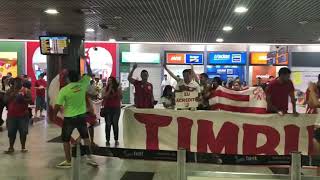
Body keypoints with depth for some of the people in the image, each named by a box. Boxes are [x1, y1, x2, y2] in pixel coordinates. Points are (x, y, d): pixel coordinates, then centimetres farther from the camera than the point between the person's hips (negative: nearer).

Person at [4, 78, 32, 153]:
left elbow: (30, 100, -6)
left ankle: (23, 147, 14)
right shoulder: (10, 91, 7)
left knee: (23, 132, 3)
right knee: (11, 132, 6)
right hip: (12, 115, 2)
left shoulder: (26, 90, 1)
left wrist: (22, 99, -21)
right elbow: (5, 100, -2)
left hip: (23, 115, -2)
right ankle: (11, 147, 17)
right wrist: (13, 94, -15)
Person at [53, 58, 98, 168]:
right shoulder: (82, 84, -6)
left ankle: (68, 161, 17)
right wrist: (86, 62, 20)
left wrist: (54, 115, 7)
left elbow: (57, 106, -10)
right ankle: (89, 157, 18)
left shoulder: (64, 90, -13)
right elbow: (90, 74, 12)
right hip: (81, 116, 3)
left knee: (66, 140, 13)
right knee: (85, 137, 20)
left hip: (69, 118, -3)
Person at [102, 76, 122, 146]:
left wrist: (118, 90, -14)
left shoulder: (118, 88, 1)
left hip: (116, 108, 0)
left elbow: (120, 97, 0)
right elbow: (105, 97, -11)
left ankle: (116, 140, 9)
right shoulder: (106, 88, 1)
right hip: (107, 108, 0)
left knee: (115, 124, 1)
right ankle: (107, 140, 6)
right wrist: (109, 89, -13)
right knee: (108, 124, 1)